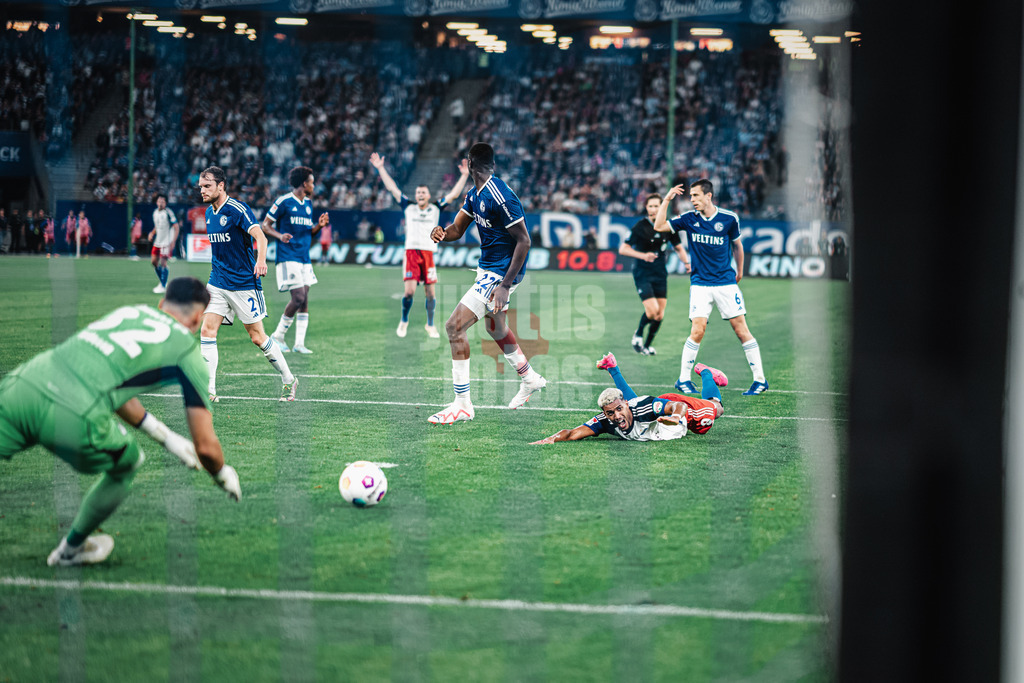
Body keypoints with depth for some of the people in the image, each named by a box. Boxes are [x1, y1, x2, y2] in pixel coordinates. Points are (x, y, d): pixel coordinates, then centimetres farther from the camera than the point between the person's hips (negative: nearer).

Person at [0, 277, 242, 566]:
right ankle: (72, 548, 43)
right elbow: (205, 446, 17)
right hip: (73, 418, -4)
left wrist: (165, 437, 51)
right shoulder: (187, 352, 15)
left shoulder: (128, 311, 30)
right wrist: (224, 476, 39)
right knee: (128, 464, 28)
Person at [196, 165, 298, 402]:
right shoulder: (209, 213, 10)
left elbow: (259, 235, -27)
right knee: (207, 332, -7)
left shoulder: (237, 209, -14)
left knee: (257, 337, 0)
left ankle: (288, 380, 18)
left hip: (244, 283, -7)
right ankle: (209, 391, -7)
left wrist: (261, 260, -44)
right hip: (217, 283, 7)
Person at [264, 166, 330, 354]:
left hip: (304, 258, 8)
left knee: (304, 300, 2)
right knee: (298, 298, -14)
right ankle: (277, 336, 1)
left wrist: (319, 225, 3)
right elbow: (265, 225, -4)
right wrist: (280, 236, -22)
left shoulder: (308, 203, 15)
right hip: (288, 258, -7)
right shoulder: (284, 202, -7)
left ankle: (299, 343, 4)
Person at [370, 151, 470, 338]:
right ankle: (404, 321, 11)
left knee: (430, 293, 0)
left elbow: (454, 194, 10)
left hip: (429, 254, 1)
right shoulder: (408, 207, 12)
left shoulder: (436, 208, 11)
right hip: (411, 252, -1)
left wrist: (464, 176, 3)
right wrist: (380, 168, 13)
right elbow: (392, 188, 13)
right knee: (409, 291, -11)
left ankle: (430, 325, 17)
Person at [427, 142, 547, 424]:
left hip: (500, 273, -10)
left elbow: (524, 241, -24)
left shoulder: (500, 197, -25)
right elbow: (458, 228, 9)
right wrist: (442, 233, -17)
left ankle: (462, 404, -10)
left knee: (454, 327, -15)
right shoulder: (475, 194, 4)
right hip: (488, 268, 10)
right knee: (495, 328, 28)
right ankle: (530, 378, 50)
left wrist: (505, 286, -27)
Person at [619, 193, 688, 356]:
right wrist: (643, 255, -24)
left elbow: (679, 247, 16)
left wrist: (686, 262, -1)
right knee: (652, 310, -17)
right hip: (642, 274, -4)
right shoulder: (640, 227, -11)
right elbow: (623, 249, -12)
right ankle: (638, 335, 11)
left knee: (659, 315, 2)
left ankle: (648, 344, 22)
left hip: (660, 275, 4)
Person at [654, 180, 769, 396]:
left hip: (726, 282, 0)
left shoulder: (729, 218, -2)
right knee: (697, 331, -11)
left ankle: (760, 379, 5)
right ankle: (683, 379, 2)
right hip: (700, 283, 0)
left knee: (741, 329, -2)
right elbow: (659, 226, -3)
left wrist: (739, 270, 23)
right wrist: (667, 200, -6)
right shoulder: (689, 219, 1)